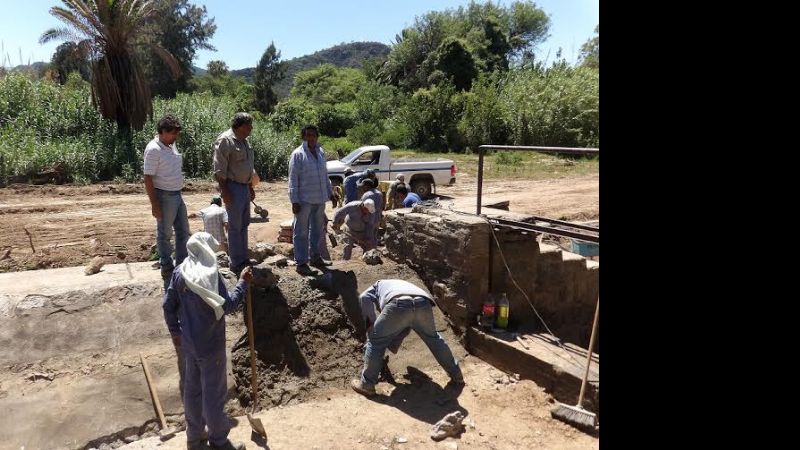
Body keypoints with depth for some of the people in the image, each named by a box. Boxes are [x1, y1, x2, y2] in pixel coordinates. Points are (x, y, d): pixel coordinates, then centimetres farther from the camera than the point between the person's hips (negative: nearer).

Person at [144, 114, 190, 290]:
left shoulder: (172, 145, 7)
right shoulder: (153, 149, -18)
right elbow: (148, 179, -18)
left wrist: (178, 193, 18)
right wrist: (154, 204, -20)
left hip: (177, 195, 8)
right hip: (164, 196, -8)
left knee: (183, 231, 15)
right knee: (165, 235, 5)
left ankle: (182, 264, 28)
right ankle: (167, 268, 19)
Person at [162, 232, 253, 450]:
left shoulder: (180, 271, 0)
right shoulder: (209, 274, -23)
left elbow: (168, 305, 6)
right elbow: (227, 306, -23)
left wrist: (175, 332, 17)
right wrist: (243, 283, -15)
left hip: (188, 343, 7)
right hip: (210, 345, -7)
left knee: (192, 389, 21)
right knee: (214, 392, 8)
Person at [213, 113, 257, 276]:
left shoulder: (244, 141, 13)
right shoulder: (225, 140, -14)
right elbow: (220, 170, -17)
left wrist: (250, 187, 20)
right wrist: (225, 192, -20)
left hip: (244, 187, 9)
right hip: (233, 187, -9)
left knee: (243, 225, 15)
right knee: (235, 227, -2)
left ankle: (243, 258, 26)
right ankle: (236, 263, 6)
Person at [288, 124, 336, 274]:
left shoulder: (321, 152, 9)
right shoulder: (298, 154, -10)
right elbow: (293, 179, -11)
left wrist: (330, 193, 19)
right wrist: (294, 201, -16)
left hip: (320, 199, 7)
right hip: (304, 200, -6)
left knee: (317, 230, 17)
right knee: (301, 232, 1)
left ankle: (315, 256, 31)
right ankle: (301, 262, 8)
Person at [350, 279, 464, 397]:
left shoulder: (378, 285, 38)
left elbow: (364, 298, 14)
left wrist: (370, 322, 23)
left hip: (399, 304, -5)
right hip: (423, 303, 5)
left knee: (376, 340, 17)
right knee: (433, 337, 31)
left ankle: (366, 385, 22)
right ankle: (456, 375, 41)